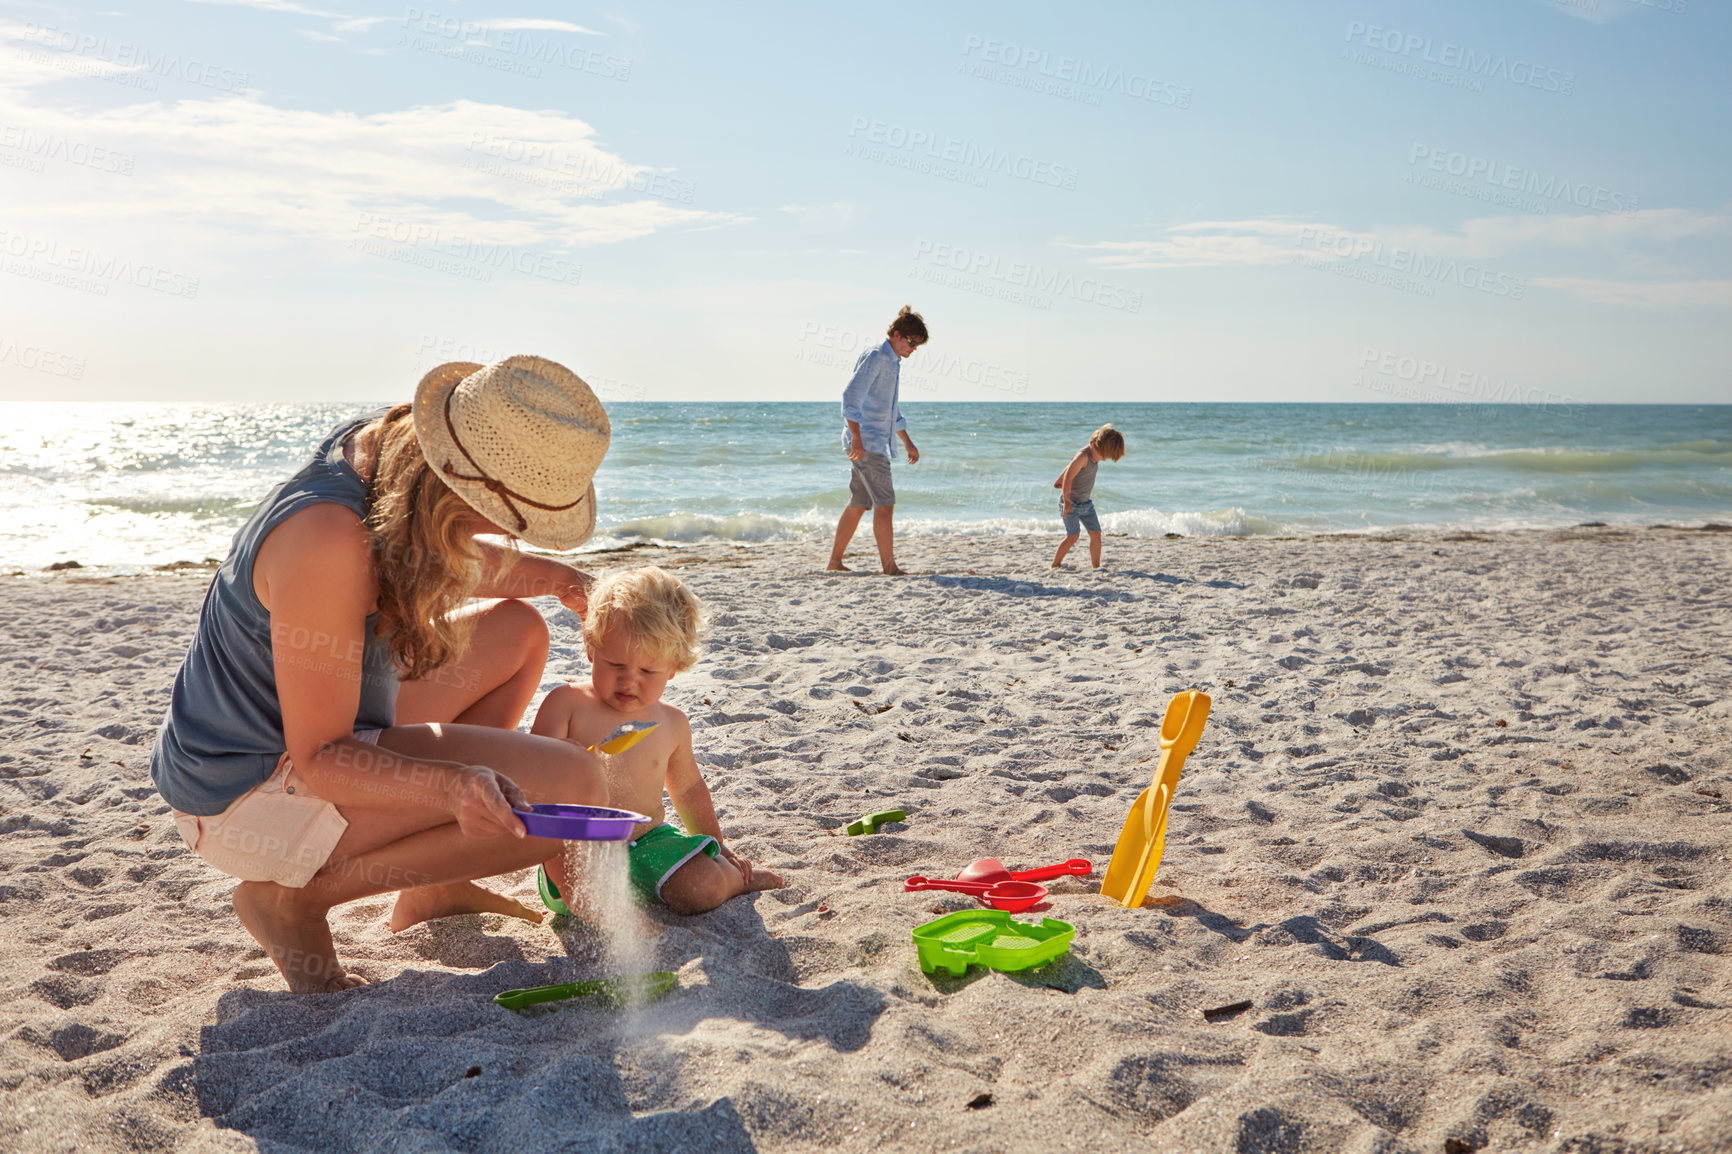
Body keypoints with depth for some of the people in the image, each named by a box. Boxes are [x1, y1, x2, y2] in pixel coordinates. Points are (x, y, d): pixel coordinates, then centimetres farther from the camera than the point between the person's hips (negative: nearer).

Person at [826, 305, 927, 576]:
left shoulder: (893, 363, 19)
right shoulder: (874, 357, -10)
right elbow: (851, 397, -20)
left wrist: (908, 442, 30)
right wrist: (856, 439, -26)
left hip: (879, 444, 10)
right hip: (865, 443, -10)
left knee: (857, 505, 11)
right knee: (885, 504, -12)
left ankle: (834, 562, 16)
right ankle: (890, 567, -13)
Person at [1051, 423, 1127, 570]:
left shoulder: (1094, 455, 4)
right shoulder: (1083, 456, -24)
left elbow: (1070, 466, 18)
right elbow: (1068, 477, -28)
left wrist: (1058, 482, 28)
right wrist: (1067, 501, -30)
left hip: (1086, 502, 9)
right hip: (1071, 502, -9)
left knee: (1096, 533, 2)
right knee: (1073, 536, -10)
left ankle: (1096, 566, 7)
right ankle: (1055, 565, 0)